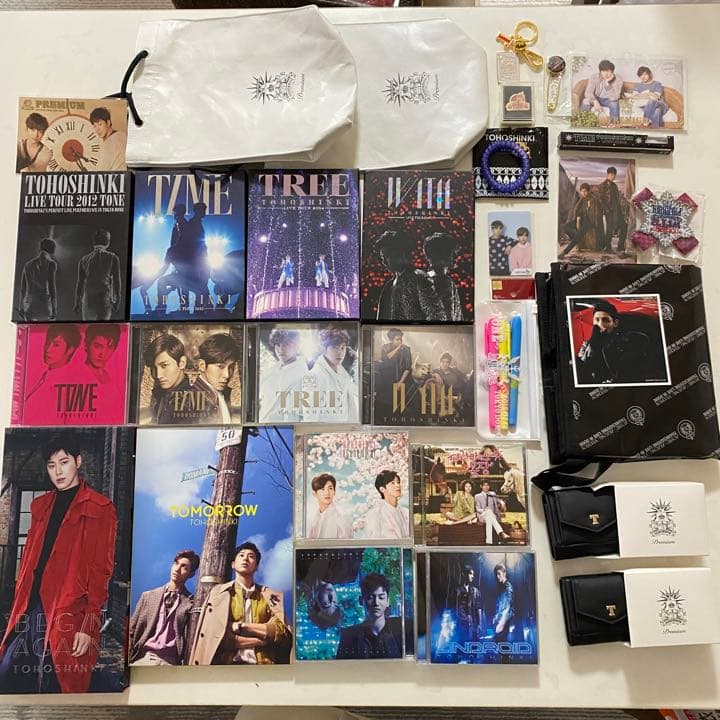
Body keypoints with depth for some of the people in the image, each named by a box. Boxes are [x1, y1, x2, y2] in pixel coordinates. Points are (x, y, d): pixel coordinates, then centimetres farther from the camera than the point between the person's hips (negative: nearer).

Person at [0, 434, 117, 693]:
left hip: (69, 617, -5)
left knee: (57, 689, 0)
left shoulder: (99, 508, -2)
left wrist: (89, 624, -13)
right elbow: (28, 560, 17)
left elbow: (101, 569, -7)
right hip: (29, 613, 6)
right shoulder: (40, 505, 17)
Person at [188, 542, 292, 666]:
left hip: (262, 663, 1)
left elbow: (283, 632, 0)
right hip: (228, 663, -1)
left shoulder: (270, 596, 13)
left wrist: (239, 626, -4)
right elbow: (214, 635, -1)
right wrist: (261, 639, -2)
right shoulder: (218, 592, 11)